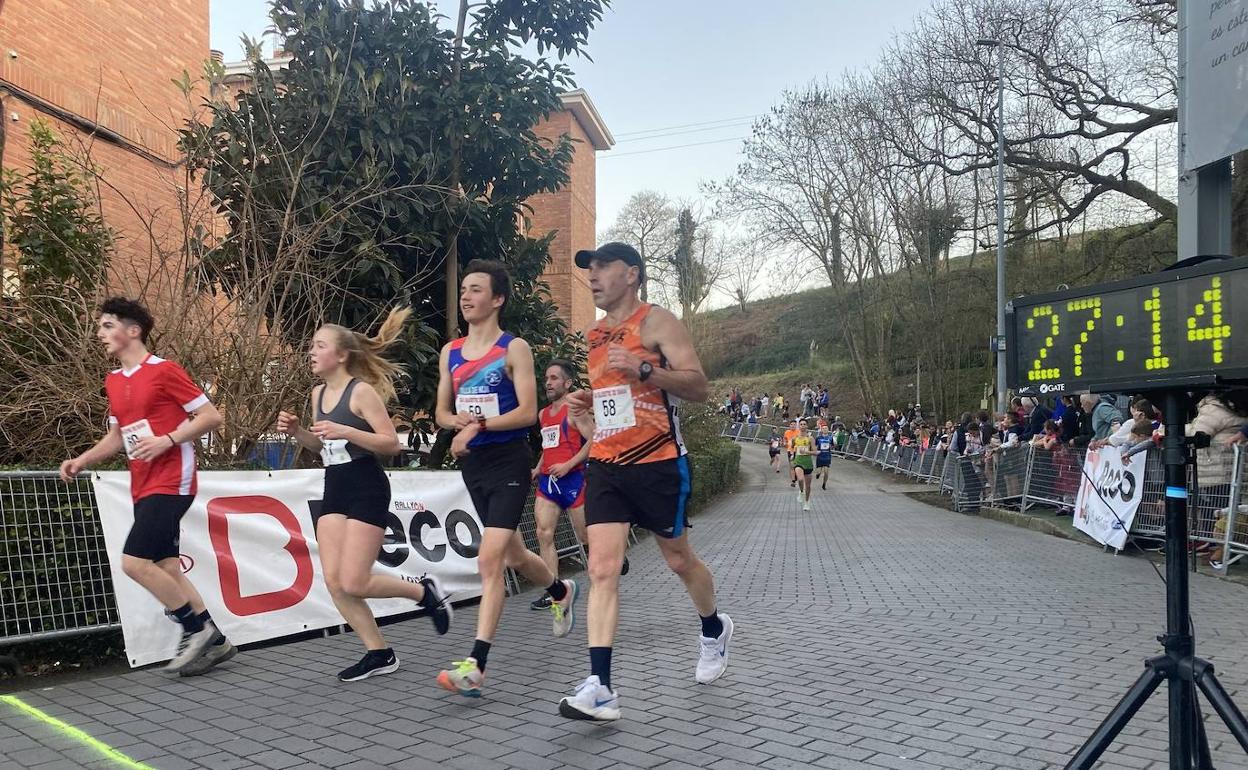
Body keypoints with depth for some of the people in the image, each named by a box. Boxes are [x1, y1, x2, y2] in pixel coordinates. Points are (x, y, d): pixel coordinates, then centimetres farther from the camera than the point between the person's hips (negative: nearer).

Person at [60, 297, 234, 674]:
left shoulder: (164, 370, -9)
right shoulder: (112, 381, 14)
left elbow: (211, 417, -10)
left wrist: (165, 440, -19)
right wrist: (83, 460, 9)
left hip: (171, 483, -8)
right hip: (143, 487, 8)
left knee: (134, 562, -14)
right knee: (166, 568, 8)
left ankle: (198, 629, 1)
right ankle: (214, 641, 18)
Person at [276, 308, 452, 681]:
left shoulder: (362, 391, -13)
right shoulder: (318, 393, 9)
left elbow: (392, 444, -17)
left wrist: (345, 431, -27)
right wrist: (295, 431, 2)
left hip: (367, 491, -8)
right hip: (334, 490, 8)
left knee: (353, 583, -10)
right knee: (334, 581, 0)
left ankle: (425, 590, 15)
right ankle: (379, 654, 12)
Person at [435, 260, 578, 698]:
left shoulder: (514, 348, -7)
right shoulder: (450, 352, 10)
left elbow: (528, 411, -15)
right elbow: (442, 413, 14)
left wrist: (479, 425, -24)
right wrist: (457, 421, -9)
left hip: (509, 463, -7)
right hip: (473, 465, 7)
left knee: (489, 559, -16)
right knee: (513, 555, 19)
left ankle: (476, 666, -15)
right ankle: (561, 591, 47)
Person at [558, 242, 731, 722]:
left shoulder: (657, 323, -6)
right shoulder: (594, 335, 15)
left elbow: (698, 386, -14)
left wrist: (643, 368, -27)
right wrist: (584, 412, 8)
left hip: (657, 463, -5)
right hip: (605, 465, 5)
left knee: (679, 559, 12)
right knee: (602, 569, -8)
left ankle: (714, 629, 41)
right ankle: (600, 687, -10)